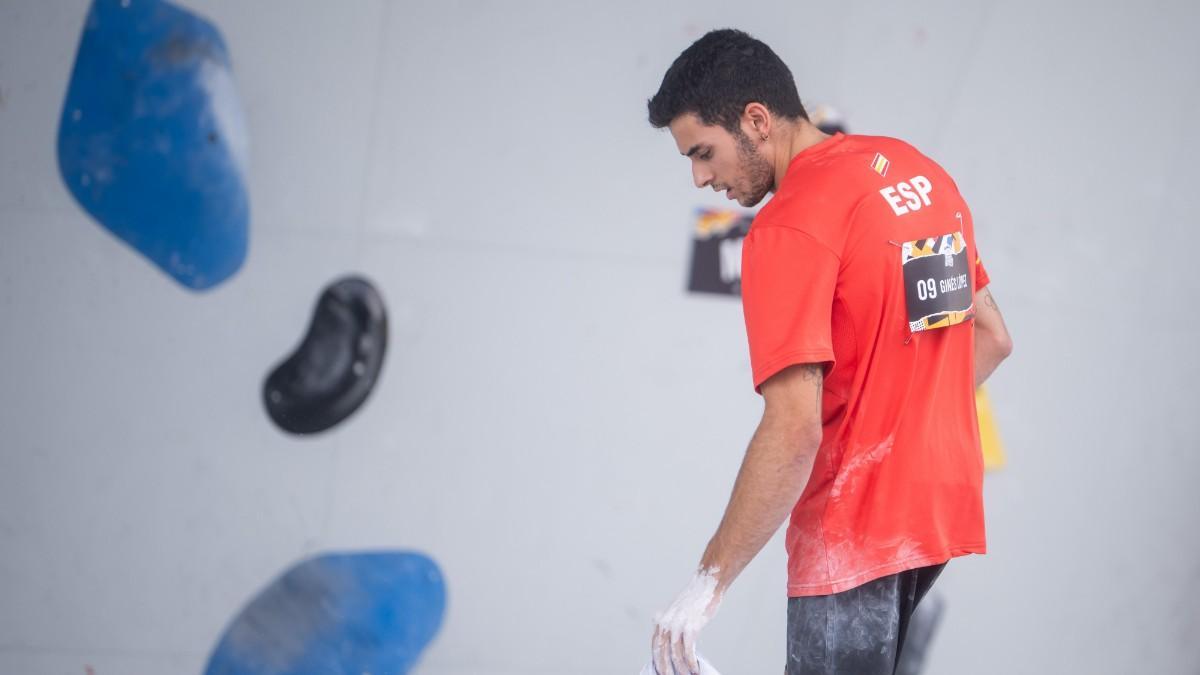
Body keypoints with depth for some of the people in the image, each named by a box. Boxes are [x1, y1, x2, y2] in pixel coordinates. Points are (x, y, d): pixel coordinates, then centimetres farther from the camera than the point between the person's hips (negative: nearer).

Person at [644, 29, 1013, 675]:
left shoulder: (788, 230, -17)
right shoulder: (921, 171, 9)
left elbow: (794, 430, -24)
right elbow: (992, 336, 18)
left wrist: (708, 580, -20)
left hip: (856, 527, -9)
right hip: (944, 501, 9)